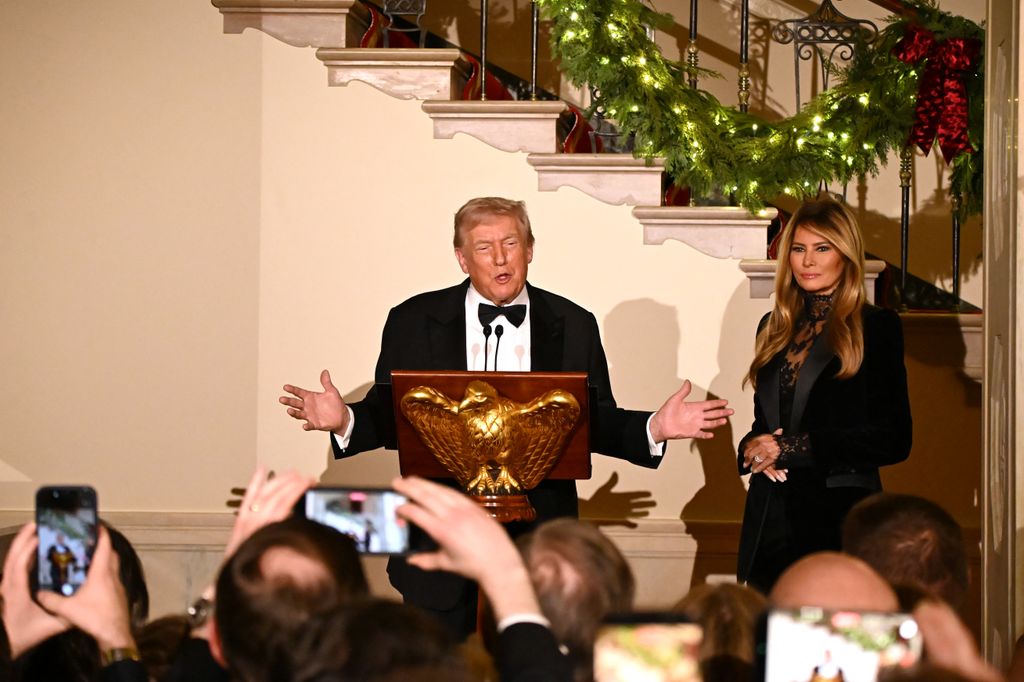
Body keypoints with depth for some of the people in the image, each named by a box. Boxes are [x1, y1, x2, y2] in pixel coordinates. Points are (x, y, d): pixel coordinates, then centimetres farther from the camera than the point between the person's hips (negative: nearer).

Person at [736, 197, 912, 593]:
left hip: (839, 519, -5)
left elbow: (892, 440, -8)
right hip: (770, 523, 5)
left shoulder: (877, 327, -2)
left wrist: (792, 448, -11)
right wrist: (754, 449, -1)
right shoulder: (775, 328, 16)